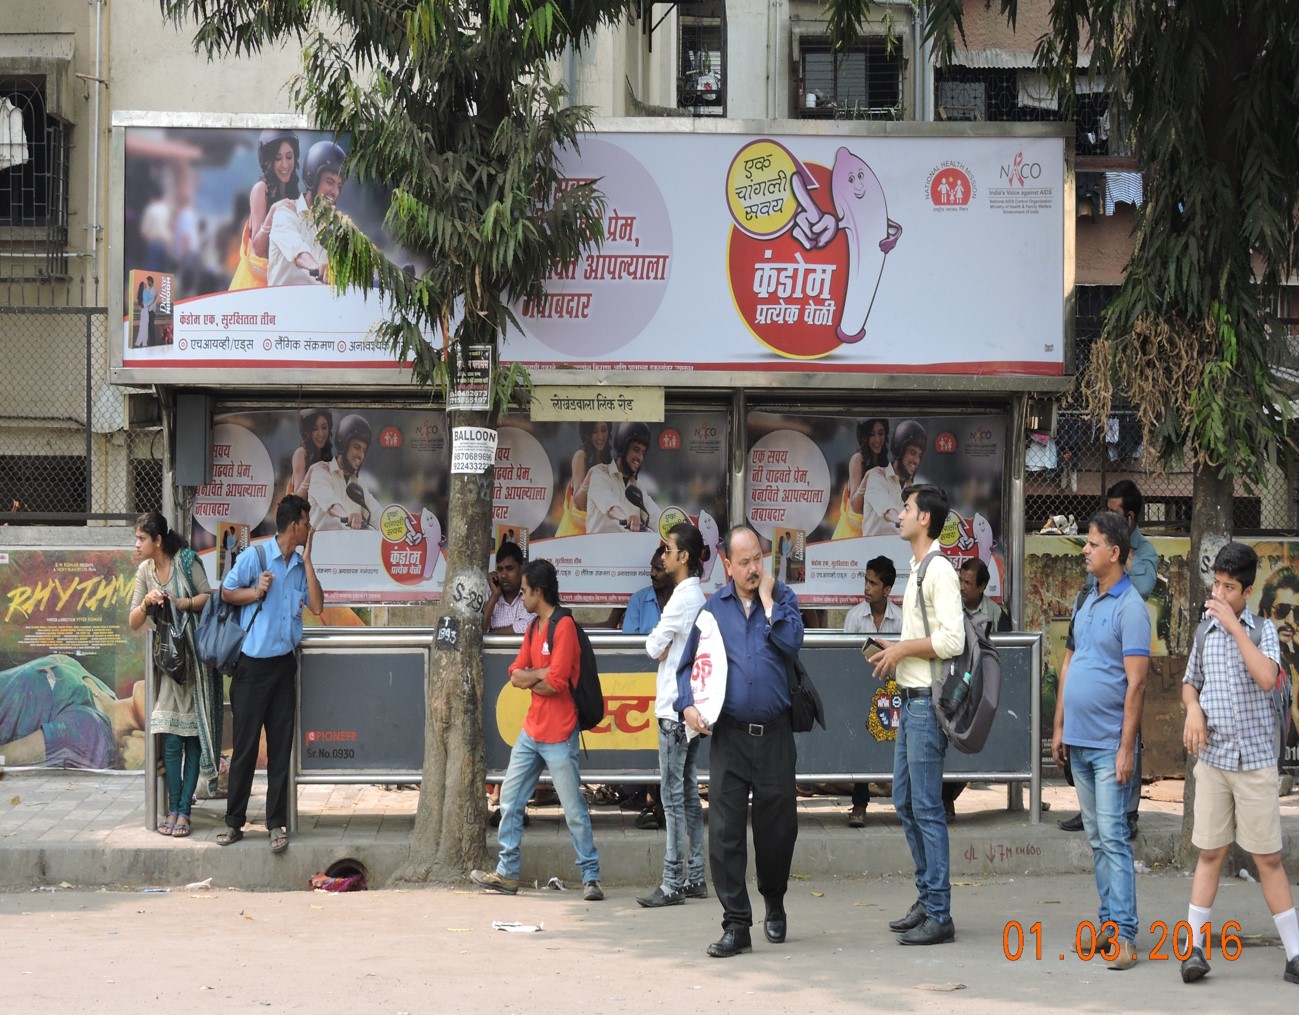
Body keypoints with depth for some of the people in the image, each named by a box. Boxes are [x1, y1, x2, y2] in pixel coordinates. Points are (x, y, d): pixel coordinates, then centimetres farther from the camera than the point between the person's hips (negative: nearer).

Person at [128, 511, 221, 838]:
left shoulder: (186, 560, -7)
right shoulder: (145, 571, 6)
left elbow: (209, 597, -3)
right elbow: (134, 623, 6)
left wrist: (182, 603, -19)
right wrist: (146, 603, -14)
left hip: (195, 657, -3)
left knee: (193, 736, -3)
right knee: (171, 738, -4)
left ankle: (183, 810, -2)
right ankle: (174, 808, 2)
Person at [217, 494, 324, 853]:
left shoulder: (301, 565, 9)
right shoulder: (255, 556, -5)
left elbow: (317, 607, -1)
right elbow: (226, 593, 1)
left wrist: (307, 560, -3)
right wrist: (255, 592, -16)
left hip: (284, 664, 4)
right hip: (252, 665, -4)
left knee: (281, 746, 4)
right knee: (245, 745, 0)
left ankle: (277, 824, 8)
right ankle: (234, 822, 9)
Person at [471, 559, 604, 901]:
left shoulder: (564, 626, -13)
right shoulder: (534, 628, 14)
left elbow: (557, 682, -20)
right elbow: (516, 674, 6)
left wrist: (530, 677, -3)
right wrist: (542, 676, -11)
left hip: (558, 736, -9)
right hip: (531, 731, 9)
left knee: (574, 809, -4)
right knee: (510, 800, 10)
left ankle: (590, 877, 3)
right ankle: (507, 873, 17)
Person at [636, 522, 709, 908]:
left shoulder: (683, 597, -15)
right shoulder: (697, 595, 15)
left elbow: (654, 646, -11)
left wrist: (657, 641, 8)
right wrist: (665, 644, -2)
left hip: (676, 709, -10)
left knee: (673, 795, -8)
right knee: (688, 793, 12)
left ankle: (673, 883, -8)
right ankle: (694, 877, 15)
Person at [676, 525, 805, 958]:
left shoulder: (783, 599, 8)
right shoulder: (713, 608, 10)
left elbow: (792, 643, -11)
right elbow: (688, 665, 12)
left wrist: (767, 597, -6)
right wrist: (687, 704, -6)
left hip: (775, 735, 0)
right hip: (729, 736, 0)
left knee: (778, 828, 7)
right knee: (724, 832, -7)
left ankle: (774, 906, 33)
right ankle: (736, 924, -3)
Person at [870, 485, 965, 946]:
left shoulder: (939, 570, -14)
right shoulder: (917, 570, 17)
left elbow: (951, 640, -23)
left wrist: (903, 648, -13)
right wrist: (897, 655, 11)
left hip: (928, 701, -11)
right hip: (911, 700, 11)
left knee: (927, 806, -8)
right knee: (906, 802, 15)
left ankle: (938, 916, -4)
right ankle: (926, 900, 23)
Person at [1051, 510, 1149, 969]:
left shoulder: (1130, 607, -12)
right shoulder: (1086, 602, 13)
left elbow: (1136, 681, -16)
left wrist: (1127, 748, -19)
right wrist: (1059, 727, 15)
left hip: (1109, 744, -8)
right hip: (1080, 742, 8)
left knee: (1113, 837, -10)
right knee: (1096, 838, 11)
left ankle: (1123, 935, -9)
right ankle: (1109, 924, 17)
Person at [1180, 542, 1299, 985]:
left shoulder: (1262, 629, -3)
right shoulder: (1205, 633, 7)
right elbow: (1190, 682, 21)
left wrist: (1234, 625, -20)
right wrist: (1193, 708, -1)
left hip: (1256, 760, -3)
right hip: (1212, 758, 3)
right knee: (1209, 854, 4)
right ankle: (1194, 947, 7)